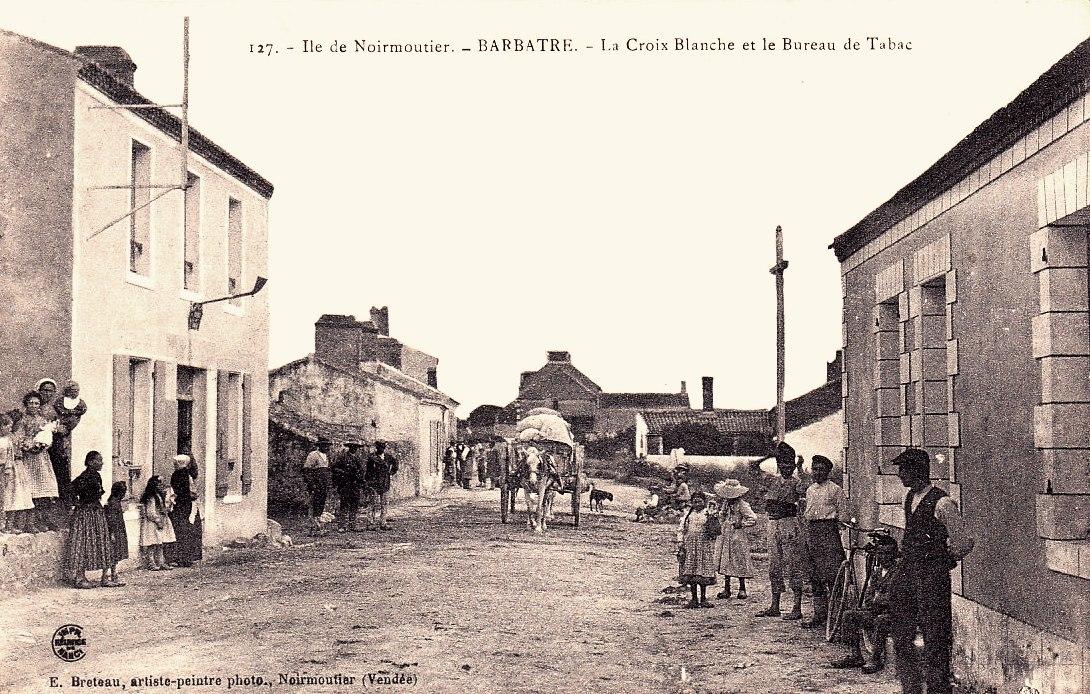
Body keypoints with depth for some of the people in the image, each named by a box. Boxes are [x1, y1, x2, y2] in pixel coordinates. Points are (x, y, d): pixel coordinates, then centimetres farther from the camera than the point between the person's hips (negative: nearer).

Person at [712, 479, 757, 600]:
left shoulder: (741, 505, -11)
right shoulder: (725, 503, 9)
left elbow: (753, 519, -15)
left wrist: (741, 524, -14)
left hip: (738, 536, -6)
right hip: (725, 536, 6)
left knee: (739, 563, -2)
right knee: (725, 563, 5)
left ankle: (742, 589, 9)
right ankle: (726, 588, 11)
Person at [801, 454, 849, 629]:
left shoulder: (835, 490, -2)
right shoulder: (810, 490, 16)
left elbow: (843, 514, -1)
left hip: (829, 531, -7)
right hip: (811, 531, 7)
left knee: (831, 574, -11)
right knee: (815, 576, 7)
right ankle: (819, 614, 13)